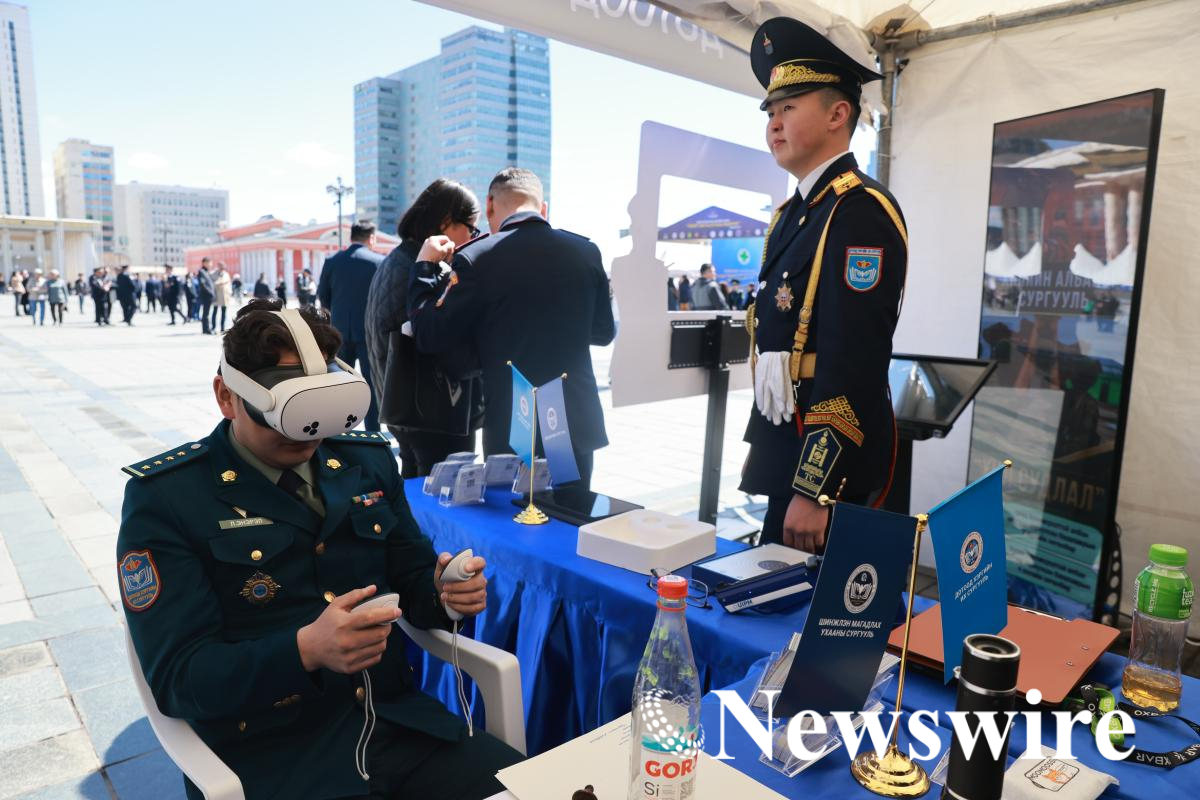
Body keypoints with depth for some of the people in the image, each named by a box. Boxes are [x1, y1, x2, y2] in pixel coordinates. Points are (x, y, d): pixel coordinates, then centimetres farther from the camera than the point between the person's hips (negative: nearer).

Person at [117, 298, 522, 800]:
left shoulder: (369, 462, 6)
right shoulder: (164, 497, -7)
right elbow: (176, 676, -11)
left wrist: (445, 590, -10)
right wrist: (306, 650, -28)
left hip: (395, 721, 5)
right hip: (268, 756, -4)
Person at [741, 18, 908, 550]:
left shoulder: (860, 212, -16)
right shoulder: (796, 210, 13)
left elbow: (853, 361, -24)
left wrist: (814, 490, -24)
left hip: (830, 462, -9)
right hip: (788, 447, 9)